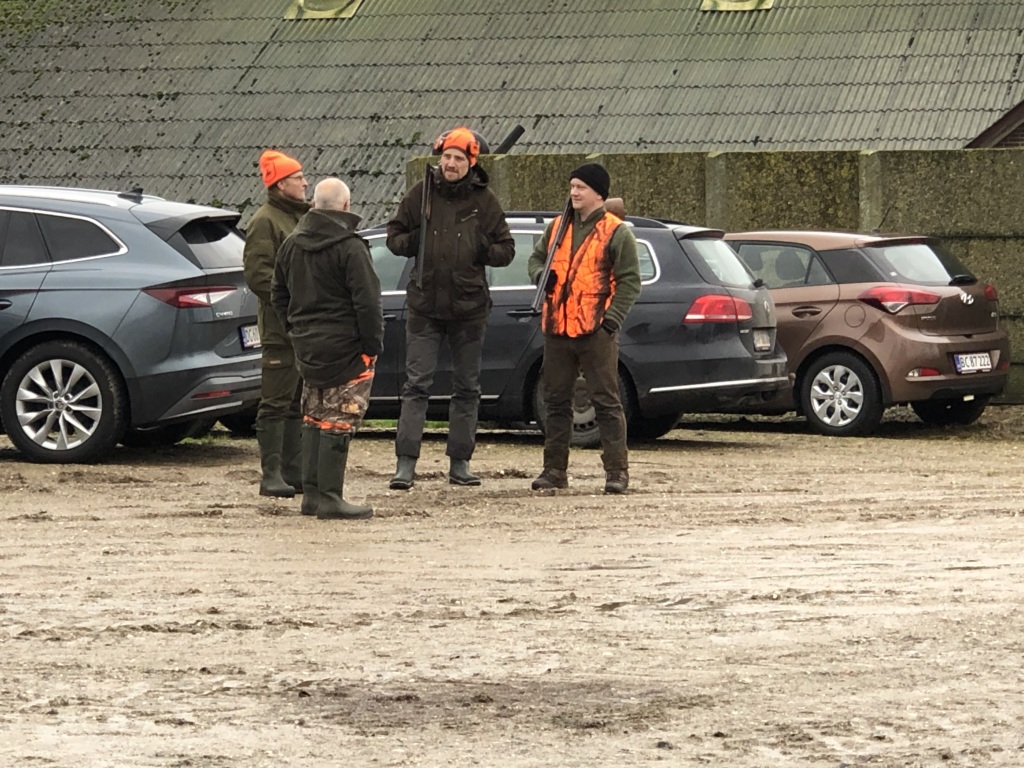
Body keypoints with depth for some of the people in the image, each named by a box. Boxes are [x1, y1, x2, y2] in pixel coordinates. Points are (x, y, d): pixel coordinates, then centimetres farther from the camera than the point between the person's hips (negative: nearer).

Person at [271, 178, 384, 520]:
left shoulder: (292, 244, 8)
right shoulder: (350, 248, -15)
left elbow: (279, 295, 16)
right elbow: (367, 303, -17)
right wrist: (374, 345, -8)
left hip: (307, 348, 7)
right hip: (345, 349, -7)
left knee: (313, 420, 16)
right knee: (338, 422, -4)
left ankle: (311, 493, 17)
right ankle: (329, 498, -6)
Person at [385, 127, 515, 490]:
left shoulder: (483, 201, 2)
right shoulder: (421, 194, 2)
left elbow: (506, 251, 6)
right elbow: (394, 236, 10)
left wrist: (484, 249, -15)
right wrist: (416, 241, -12)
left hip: (469, 308, 1)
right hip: (425, 305, -1)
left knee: (467, 388, 8)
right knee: (416, 385, -5)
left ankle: (460, 463, 16)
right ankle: (405, 463, -7)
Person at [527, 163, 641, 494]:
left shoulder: (616, 233, -3)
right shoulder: (558, 227, 14)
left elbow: (629, 281, -5)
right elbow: (536, 257, 25)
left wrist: (613, 319, -13)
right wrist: (541, 275, 1)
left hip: (595, 331, -6)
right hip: (557, 329, 6)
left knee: (606, 401, -4)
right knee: (556, 401, 10)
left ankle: (617, 470, -2)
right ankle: (554, 469, 16)